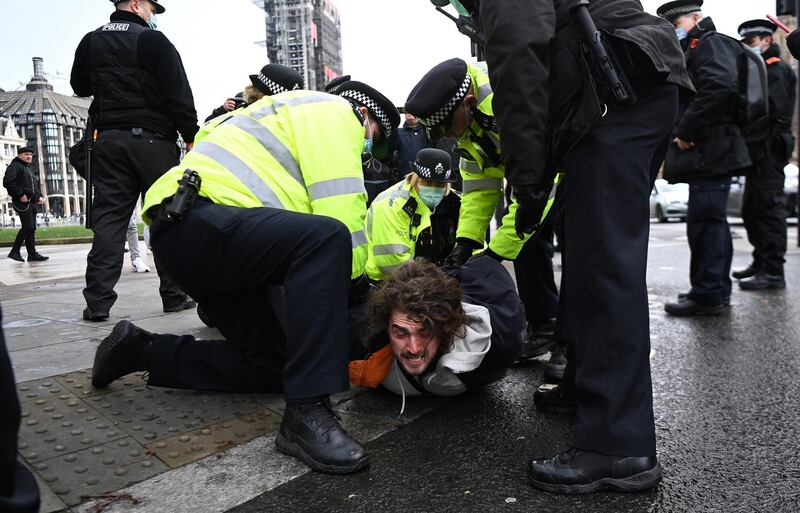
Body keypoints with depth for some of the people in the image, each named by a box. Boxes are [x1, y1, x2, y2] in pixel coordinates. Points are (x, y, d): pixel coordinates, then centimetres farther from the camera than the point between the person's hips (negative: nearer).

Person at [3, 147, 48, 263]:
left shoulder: (29, 168, 25)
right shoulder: (14, 166, -4)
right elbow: (8, 182, -17)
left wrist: (39, 196, 15)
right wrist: (21, 194, -19)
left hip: (31, 202, 9)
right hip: (22, 202, -9)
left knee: (31, 228, 7)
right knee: (28, 227, -13)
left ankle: (32, 254, 10)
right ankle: (18, 252, -5)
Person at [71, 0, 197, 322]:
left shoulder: (91, 42, 12)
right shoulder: (153, 41, -4)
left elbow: (79, 86, 26)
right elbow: (179, 93, -9)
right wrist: (190, 136, -4)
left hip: (109, 140, 5)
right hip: (153, 139, -4)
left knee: (108, 219, 3)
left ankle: (98, 302, 0)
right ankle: (174, 296, 4)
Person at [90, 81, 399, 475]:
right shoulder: (334, 111, 4)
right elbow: (341, 207, -12)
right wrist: (353, 279, 0)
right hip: (198, 220, -11)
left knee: (275, 362, 7)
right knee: (328, 239, -32)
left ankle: (144, 350, 17)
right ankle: (306, 413, -35)